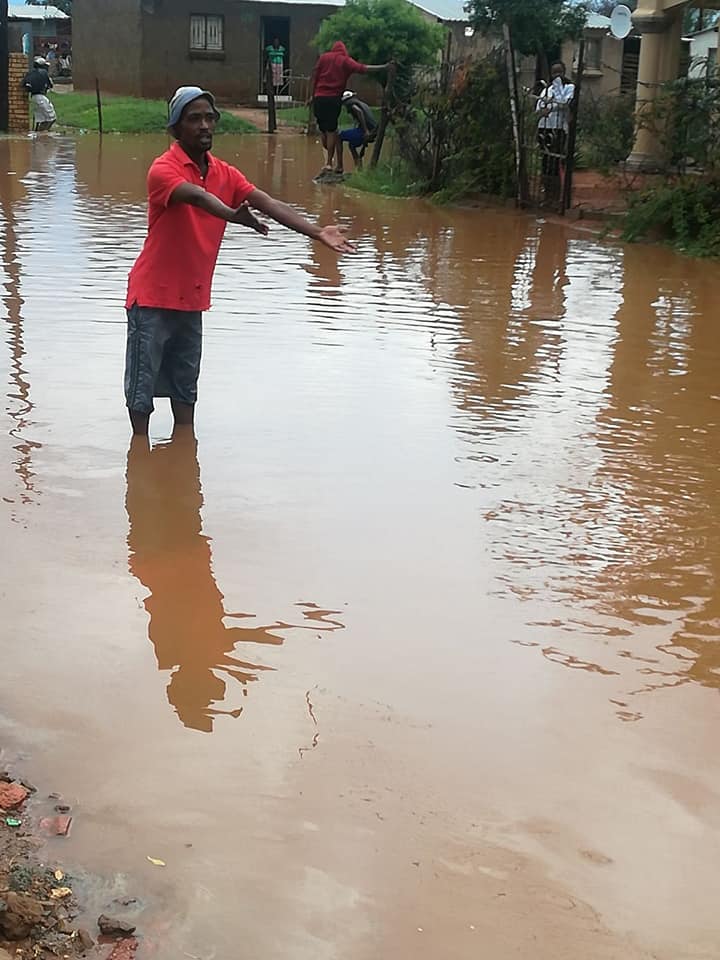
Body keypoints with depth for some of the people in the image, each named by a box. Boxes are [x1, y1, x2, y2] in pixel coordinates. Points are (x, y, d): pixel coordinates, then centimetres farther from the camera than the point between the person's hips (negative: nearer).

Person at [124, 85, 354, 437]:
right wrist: (232, 215, -57)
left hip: (192, 299, 7)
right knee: (143, 383, 2)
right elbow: (197, 196, -37)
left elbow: (268, 204, -6)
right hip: (153, 296, -6)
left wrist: (317, 232, -18)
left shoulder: (225, 174, 5)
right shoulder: (164, 168, -16)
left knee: (185, 385, 15)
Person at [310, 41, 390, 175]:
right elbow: (364, 69, -4)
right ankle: (329, 162, 2)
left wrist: (312, 95, 7)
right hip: (334, 99, -1)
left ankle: (329, 157, 23)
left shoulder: (323, 57, 9)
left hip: (319, 97, 1)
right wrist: (384, 67, 0)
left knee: (322, 129, 16)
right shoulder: (346, 61, 4)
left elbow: (313, 77, 5)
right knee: (331, 130, 4)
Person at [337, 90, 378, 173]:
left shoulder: (350, 103, 4)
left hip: (363, 131, -8)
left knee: (339, 137, 10)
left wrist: (366, 130, -25)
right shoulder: (363, 104, 30)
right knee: (351, 144, 32)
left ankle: (339, 167, 5)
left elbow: (359, 112, -18)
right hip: (374, 132, 8)